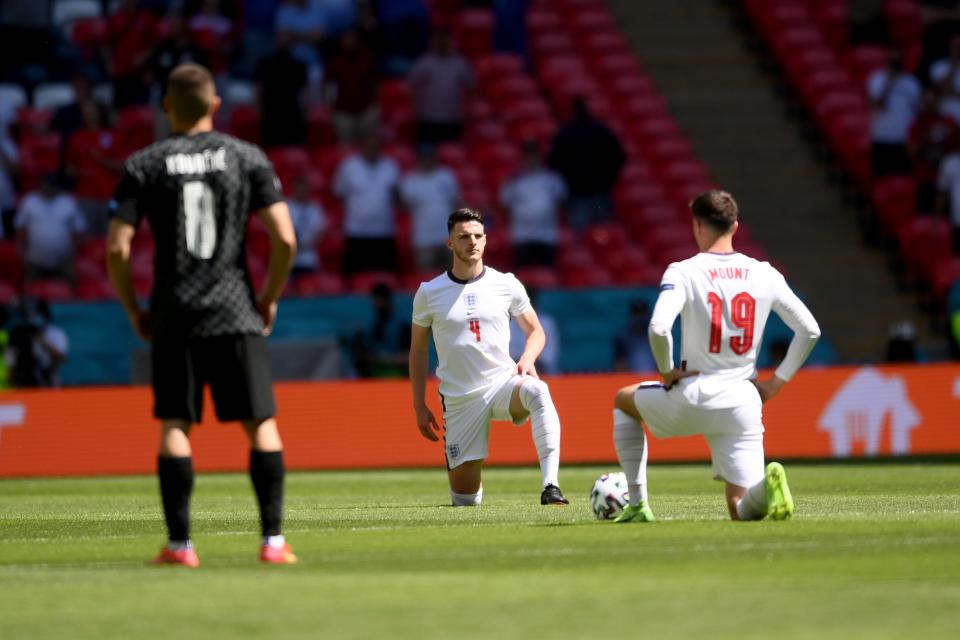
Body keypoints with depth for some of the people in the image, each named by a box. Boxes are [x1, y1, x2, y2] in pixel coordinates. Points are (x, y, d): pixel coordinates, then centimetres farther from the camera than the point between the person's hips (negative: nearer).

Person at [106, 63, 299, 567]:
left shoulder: (144, 165, 1)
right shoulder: (247, 158, 2)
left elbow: (117, 249, -5)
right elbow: (285, 240, -4)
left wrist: (133, 312, 8)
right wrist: (270, 298, 9)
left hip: (172, 317, 0)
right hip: (235, 314, 0)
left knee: (174, 427, 5)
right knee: (261, 425, 4)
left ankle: (179, 544, 1)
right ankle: (273, 539, -3)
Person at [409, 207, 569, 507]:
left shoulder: (506, 285, 0)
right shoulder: (429, 293, 0)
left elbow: (536, 331, 10)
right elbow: (418, 350, 9)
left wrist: (527, 358, -13)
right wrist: (420, 407, 4)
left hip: (503, 382, 0)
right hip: (459, 400, 0)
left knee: (537, 392, -38)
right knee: (466, 499, 0)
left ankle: (550, 485, -42)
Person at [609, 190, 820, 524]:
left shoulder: (682, 272, -8)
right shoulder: (764, 275, 4)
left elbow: (658, 329, -24)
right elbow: (809, 330, 6)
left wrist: (667, 372, -6)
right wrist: (777, 382, 11)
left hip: (690, 401, -2)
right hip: (743, 405, 3)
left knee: (623, 400, 30)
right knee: (743, 512, 5)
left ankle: (637, 505, 21)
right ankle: (767, 484, -32)